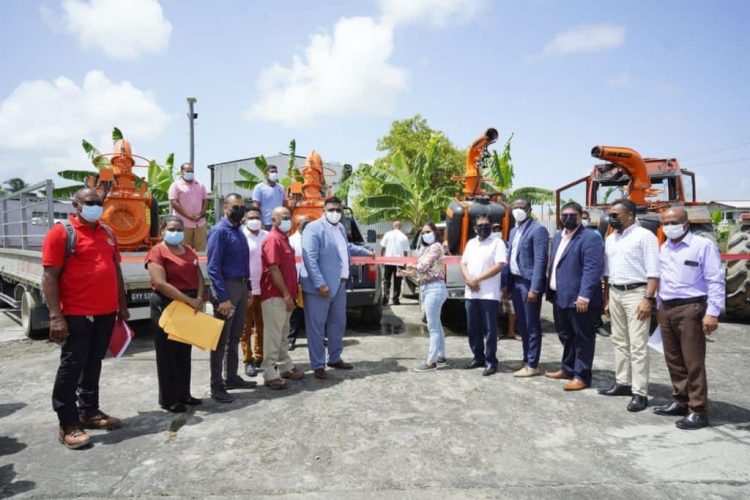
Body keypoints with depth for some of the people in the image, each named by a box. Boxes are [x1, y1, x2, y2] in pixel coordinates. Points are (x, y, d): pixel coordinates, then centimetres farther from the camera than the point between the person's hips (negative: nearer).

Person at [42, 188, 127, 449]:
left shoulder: (107, 232, 12)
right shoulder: (61, 232, -8)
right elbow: (50, 276, -12)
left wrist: (122, 305, 15)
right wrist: (56, 316, -18)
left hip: (106, 312, 7)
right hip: (76, 314, -6)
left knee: (94, 363, 16)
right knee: (72, 366, 0)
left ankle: (89, 411, 29)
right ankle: (68, 424, 10)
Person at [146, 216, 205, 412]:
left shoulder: (188, 251, 13)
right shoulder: (157, 252, -9)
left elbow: (199, 276, 10)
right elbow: (161, 283, -19)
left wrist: (199, 298, -9)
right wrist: (190, 300, -20)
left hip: (190, 305, 7)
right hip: (166, 305, -7)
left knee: (184, 352, 14)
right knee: (167, 353, 2)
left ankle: (184, 394, 26)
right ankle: (168, 399, 12)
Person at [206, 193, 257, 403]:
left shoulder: (239, 231, 15)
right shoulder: (219, 231, -12)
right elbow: (213, 267, -18)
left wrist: (248, 290, 15)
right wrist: (223, 298, -23)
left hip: (241, 286, 9)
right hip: (227, 287, -8)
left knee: (235, 337, 16)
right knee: (221, 339, -2)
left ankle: (232, 377, 28)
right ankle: (216, 386, 6)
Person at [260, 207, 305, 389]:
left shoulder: (283, 238, 17)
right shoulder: (273, 239, -14)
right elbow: (273, 269, -21)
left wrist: (290, 293, 18)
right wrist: (286, 294, -20)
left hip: (283, 295, 10)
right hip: (275, 296, -10)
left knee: (282, 334, 16)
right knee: (273, 335, -5)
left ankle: (286, 367, 26)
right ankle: (270, 374, 0)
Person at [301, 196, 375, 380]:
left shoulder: (341, 228, 13)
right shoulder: (314, 228, -14)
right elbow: (310, 259, -21)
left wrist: (366, 252, 43)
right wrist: (320, 284, -26)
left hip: (340, 285, 9)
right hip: (320, 287, -8)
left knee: (338, 324, 18)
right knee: (316, 327, 1)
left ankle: (335, 359, 33)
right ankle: (318, 365, 11)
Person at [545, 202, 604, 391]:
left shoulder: (590, 238, -12)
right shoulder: (558, 236, 15)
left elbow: (593, 269, -20)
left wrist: (584, 296, -26)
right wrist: (550, 289, 18)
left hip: (578, 299, -9)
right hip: (560, 297, 9)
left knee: (582, 338, 3)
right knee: (566, 336, 20)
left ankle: (581, 376, 12)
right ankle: (567, 369, 34)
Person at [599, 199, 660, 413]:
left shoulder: (644, 236, -7)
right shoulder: (610, 239, 14)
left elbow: (653, 272, -13)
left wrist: (648, 299, -19)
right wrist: (606, 299, 16)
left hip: (636, 293, -7)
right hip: (615, 293, 7)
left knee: (638, 345, -6)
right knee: (619, 341, 14)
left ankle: (640, 393, -2)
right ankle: (622, 382, 25)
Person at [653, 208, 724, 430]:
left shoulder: (703, 245, -7)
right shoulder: (664, 248, 14)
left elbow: (715, 281, -10)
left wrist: (712, 313, -15)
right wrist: (658, 307, 17)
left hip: (690, 308, -7)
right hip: (666, 309, 7)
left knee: (693, 362, -4)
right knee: (673, 359, 13)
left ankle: (698, 411, 4)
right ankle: (681, 401, 25)